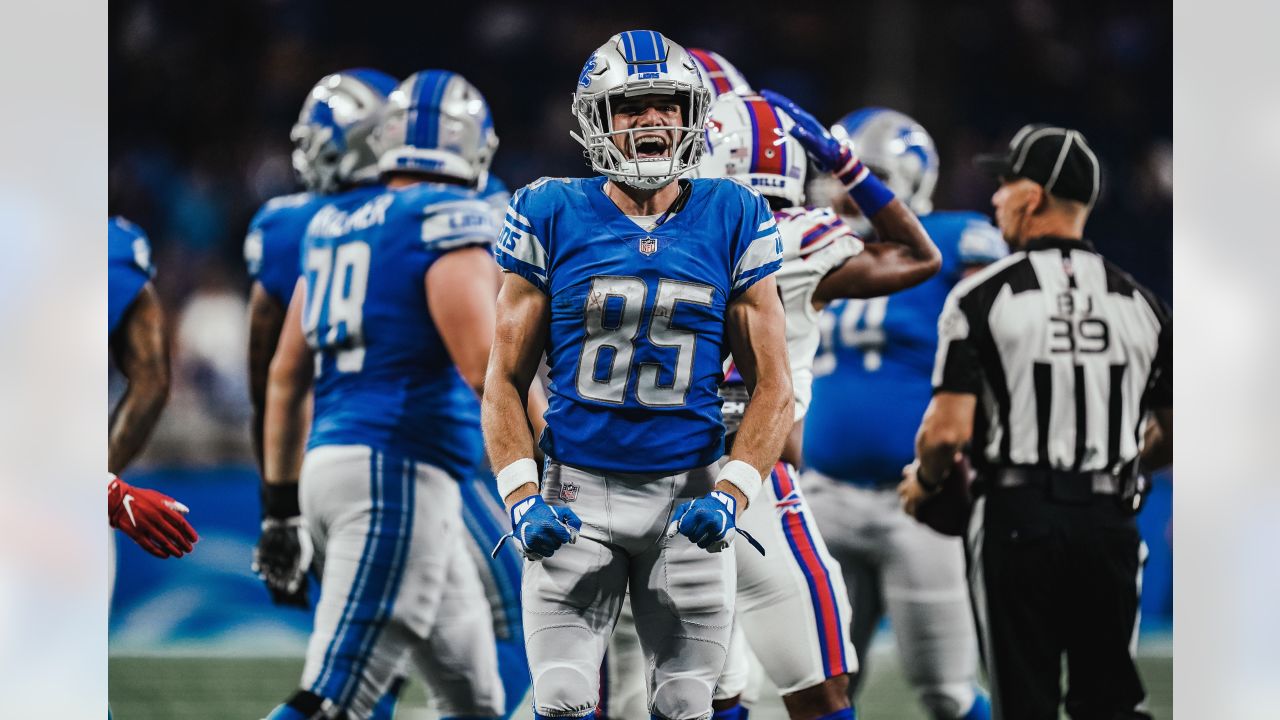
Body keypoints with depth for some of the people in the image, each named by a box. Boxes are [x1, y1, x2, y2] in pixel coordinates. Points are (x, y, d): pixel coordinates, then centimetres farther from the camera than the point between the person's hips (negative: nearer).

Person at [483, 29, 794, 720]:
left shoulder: (732, 221, 2)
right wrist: (520, 496, -11)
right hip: (577, 494, -1)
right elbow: (505, 380, 2)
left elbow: (772, 385, 3)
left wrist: (731, 494, -11)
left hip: (688, 498, 1)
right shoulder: (553, 217, -1)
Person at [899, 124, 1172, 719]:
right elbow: (1174, 434, 12)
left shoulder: (983, 295, -6)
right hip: (1109, 519, 3)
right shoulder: (1139, 302, 7)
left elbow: (948, 430, -11)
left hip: (1019, 517, -3)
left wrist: (926, 481, 10)